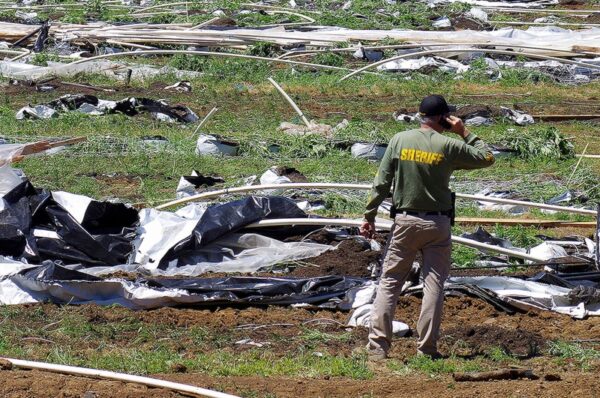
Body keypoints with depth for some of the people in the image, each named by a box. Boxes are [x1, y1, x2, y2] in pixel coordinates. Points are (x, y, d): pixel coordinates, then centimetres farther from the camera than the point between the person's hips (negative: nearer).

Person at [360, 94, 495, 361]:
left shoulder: (399, 140, -2)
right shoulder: (449, 146, -7)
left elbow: (381, 183, -2)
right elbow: (487, 158, 5)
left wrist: (369, 217, 4)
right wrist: (464, 133, 8)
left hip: (404, 221, 1)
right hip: (437, 224, -1)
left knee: (389, 282, 6)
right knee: (434, 284, 5)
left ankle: (377, 346, -2)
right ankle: (427, 349, 4)